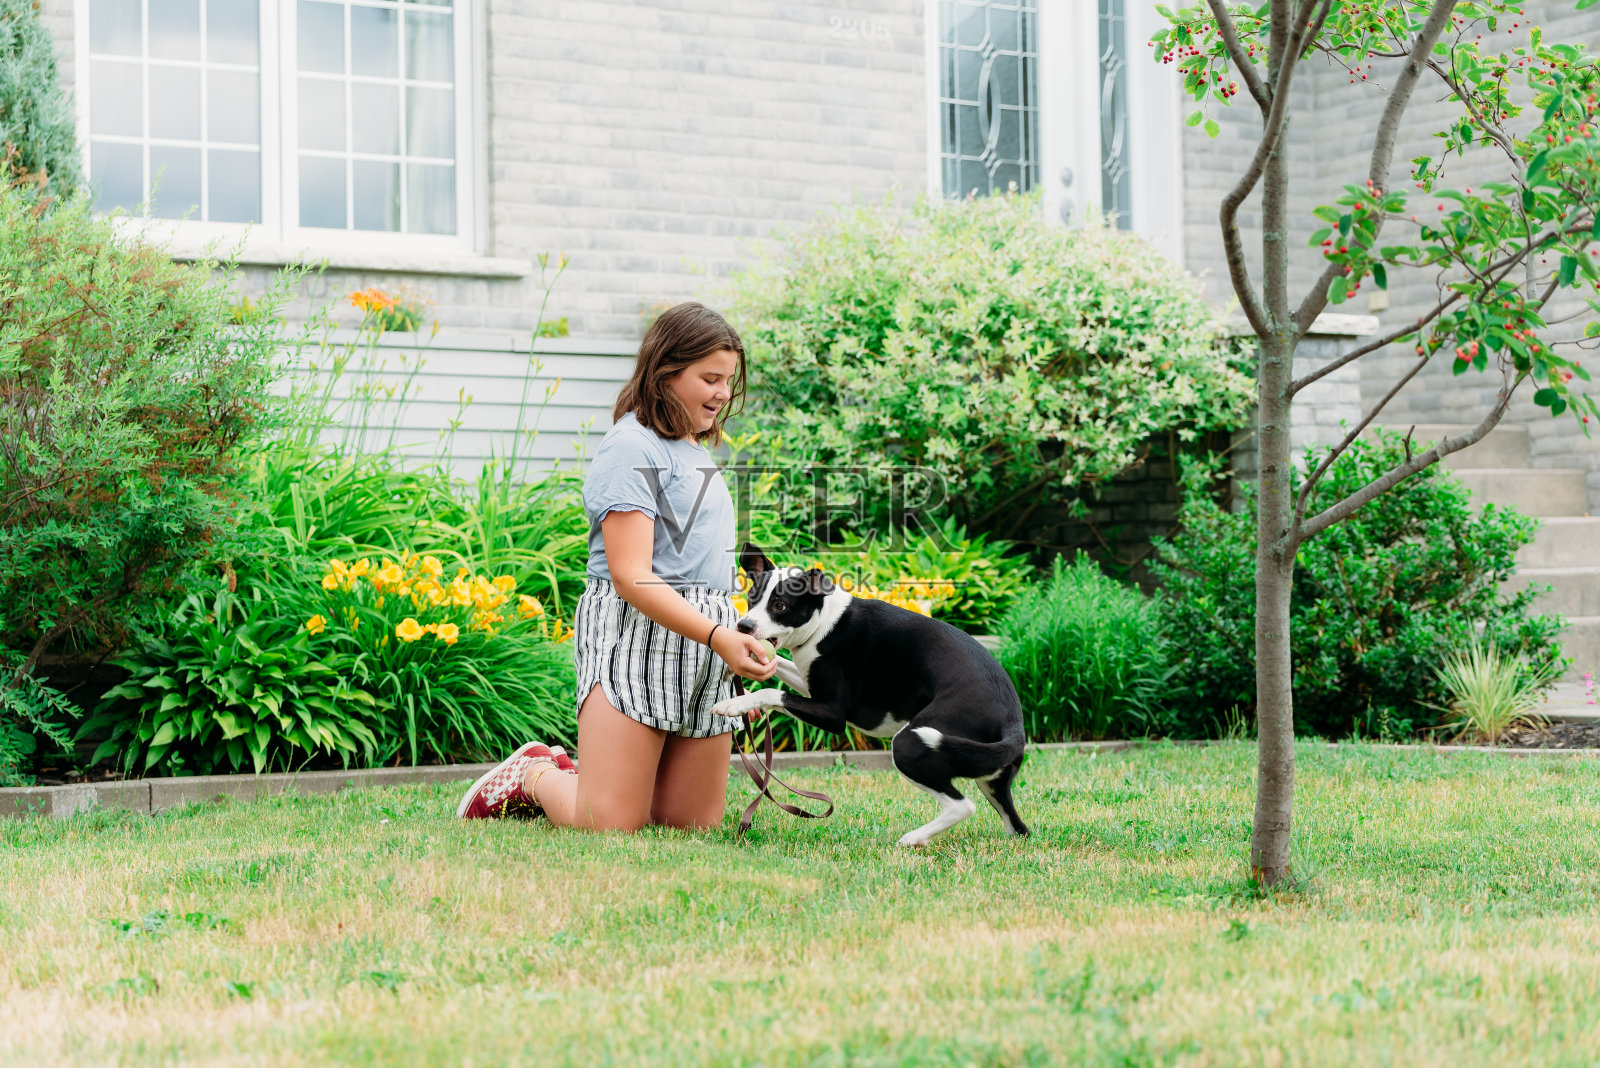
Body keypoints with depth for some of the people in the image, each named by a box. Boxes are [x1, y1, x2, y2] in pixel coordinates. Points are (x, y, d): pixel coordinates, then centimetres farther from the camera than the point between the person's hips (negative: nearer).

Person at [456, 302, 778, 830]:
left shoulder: (695, 451, 19)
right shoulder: (631, 448, -9)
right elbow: (631, 577, -18)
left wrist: (735, 646, 17)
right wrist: (718, 637, -27)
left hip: (703, 645, 9)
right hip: (635, 633, -9)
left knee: (697, 826, 5)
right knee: (610, 826, -14)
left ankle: (573, 776, 24)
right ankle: (534, 773, 16)